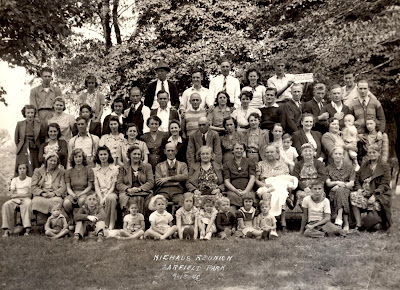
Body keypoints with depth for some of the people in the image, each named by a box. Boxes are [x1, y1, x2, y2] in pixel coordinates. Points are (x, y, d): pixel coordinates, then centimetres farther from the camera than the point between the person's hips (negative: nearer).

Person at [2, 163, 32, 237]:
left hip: (26, 198, -3)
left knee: (27, 204, -39)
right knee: (6, 205, -30)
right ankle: (7, 230, -33)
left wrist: (16, 195, -12)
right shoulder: (14, 180, 17)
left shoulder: (30, 179, 8)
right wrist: (17, 200, -16)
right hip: (15, 199, 3)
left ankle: (27, 229, -45)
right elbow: (11, 194, 6)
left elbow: (30, 194, -2)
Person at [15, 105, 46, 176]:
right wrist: (21, 147, 13)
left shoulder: (40, 125, 0)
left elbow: (43, 139, 7)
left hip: (35, 153, -1)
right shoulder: (19, 124, 4)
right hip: (22, 153, 1)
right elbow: (16, 139, 13)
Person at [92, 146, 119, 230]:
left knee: (111, 198, -38)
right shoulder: (95, 170, 15)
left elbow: (113, 186, 0)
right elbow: (96, 186, 6)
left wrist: (105, 197, -15)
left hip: (111, 193, -2)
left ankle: (110, 225, -30)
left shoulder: (114, 169, 7)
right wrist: (101, 198, -12)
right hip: (100, 194, 2)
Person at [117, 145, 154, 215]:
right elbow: (119, 184, 9)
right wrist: (128, 189, -12)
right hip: (127, 193, 1)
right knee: (130, 200, -34)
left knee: (139, 199, -35)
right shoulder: (123, 168, 20)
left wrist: (139, 188, -10)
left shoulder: (147, 166, 20)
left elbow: (151, 182, 8)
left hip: (142, 192, 0)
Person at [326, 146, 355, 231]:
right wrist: (337, 182, -15)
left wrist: (339, 186, -13)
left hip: (346, 191, 0)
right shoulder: (329, 168, 16)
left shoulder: (349, 167, 14)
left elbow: (351, 183, 3)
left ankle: (339, 218, -47)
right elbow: (328, 183, 5)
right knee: (340, 191, -36)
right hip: (333, 193, 1)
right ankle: (346, 222, -41)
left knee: (340, 191, -37)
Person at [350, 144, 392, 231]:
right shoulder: (364, 165, 19)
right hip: (364, 193, 4)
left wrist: (374, 195, -19)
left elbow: (385, 184, -5)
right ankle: (358, 224, -27)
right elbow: (357, 179, 13)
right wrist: (359, 189, -8)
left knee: (376, 204, -35)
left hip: (379, 194, -4)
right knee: (353, 195, -27)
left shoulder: (384, 167, 5)